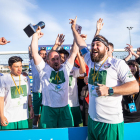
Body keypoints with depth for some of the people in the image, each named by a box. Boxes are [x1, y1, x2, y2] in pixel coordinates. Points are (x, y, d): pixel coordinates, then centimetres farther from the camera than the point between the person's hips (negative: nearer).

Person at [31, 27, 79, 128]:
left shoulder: (66, 68, 7)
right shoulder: (44, 69, 1)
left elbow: (74, 52, 7)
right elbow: (35, 53, -6)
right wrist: (36, 35, -3)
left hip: (64, 108, 2)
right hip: (49, 108, -2)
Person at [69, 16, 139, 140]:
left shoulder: (118, 64, -10)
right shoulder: (91, 62, 7)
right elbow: (81, 45, 19)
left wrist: (109, 90, -22)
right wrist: (73, 28, 25)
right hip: (92, 119, 6)